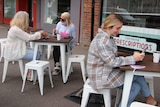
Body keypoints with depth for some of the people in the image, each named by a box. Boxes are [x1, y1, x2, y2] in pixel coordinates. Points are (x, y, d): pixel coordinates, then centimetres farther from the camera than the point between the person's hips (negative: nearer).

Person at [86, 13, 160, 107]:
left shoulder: (108, 38, 7)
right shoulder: (102, 41, -24)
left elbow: (114, 58, 7)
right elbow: (112, 62, -25)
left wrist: (133, 56, -4)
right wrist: (133, 59, -22)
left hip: (108, 72, 9)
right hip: (101, 77, -9)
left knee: (136, 87, 0)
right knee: (137, 75, -7)